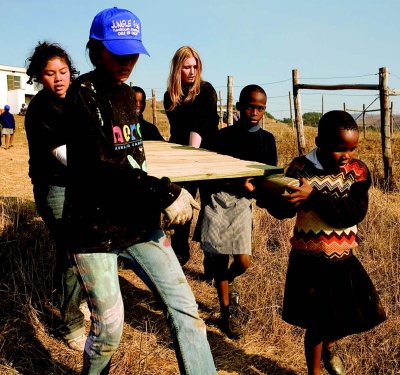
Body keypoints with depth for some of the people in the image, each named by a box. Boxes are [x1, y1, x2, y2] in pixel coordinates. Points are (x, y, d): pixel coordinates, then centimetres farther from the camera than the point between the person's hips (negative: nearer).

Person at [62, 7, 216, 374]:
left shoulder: (126, 93, 11)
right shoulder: (83, 93, -11)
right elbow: (98, 166, -22)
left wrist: (166, 193, 8)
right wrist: (164, 193, -25)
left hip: (139, 222, 7)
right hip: (95, 228, -6)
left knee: (183, 305, 1)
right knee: (109, 327, 3)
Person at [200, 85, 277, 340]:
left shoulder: (267, 139, 6)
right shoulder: (224, 135, 3)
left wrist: (251, 187, -16)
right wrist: (239, 183, -11)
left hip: (242, 202, 1)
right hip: (217, 200, -1)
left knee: (244, 261, -6)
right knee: (220, 259, 3)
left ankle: (228, 281, 31)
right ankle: (228, 312, 21)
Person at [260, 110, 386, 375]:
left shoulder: (358, 170, -7)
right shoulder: (302, 168, -11)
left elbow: (356, 212, -20)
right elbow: (284, 209, -13)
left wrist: (314, 196, -31)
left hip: (343, 259, 3)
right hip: (309, 260, -3)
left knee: (357, 315, 17)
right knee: (316, 322, 9)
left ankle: (329, 345, 50)